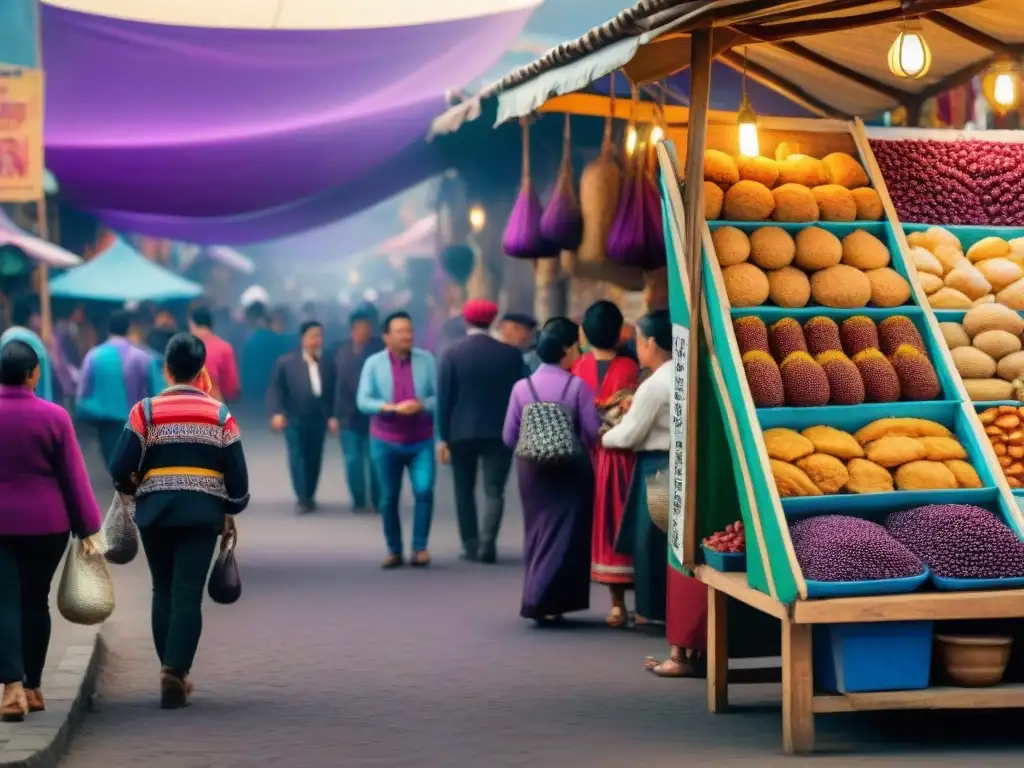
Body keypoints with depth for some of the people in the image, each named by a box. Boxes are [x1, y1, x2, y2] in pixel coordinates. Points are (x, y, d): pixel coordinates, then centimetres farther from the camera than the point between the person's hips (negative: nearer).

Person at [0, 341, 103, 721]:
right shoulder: (54, 416, -7)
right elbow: (74, 476, -4)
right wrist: (87, 529, 2)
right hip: (46, 522, 0)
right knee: (35, 601, 13)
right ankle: (33, 688, 20)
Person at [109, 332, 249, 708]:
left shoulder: (145, 411, -3)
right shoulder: (220, 415, 1)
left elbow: (121, 468, -8)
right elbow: (237, 471, 1)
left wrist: (129, 487, 14)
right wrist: (232, 511, 16)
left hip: (155, 512, 1)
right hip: (202, 513, -1)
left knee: (163, 591, 15)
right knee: (188, 594, -2)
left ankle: (173, 670, 18)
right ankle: (175, 670, -15)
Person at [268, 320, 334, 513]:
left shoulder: (326, 364, 5)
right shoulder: (286, 362, 0)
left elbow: (332, 393, 7)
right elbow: (275, 389, -2)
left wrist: (332, 415, 2)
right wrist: (277, 413, -13)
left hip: (318, 419, 2)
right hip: (295, 419, -2)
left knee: (314, 459, 6)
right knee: (297, 456, -9)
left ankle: (309, 497, 18)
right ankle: (302, 499, -11)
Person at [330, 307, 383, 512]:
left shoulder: (379, 349, -7)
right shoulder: (343, 352, 6)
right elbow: (336, 384, 6)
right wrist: (335, 415, 4)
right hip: (349, 415, 3)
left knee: (375, 460, 1)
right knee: (353, 460, 4)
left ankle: (378, 500, 12)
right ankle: (358, 500, 14)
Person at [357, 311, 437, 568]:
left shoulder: (426, 359, -2)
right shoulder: (373, 363, -3)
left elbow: (440, 396, -3)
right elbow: (363, 401, -9)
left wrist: (421, 406, -22)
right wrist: (392, 407, -23)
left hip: (421, 441, 0)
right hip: (386, 442, 0)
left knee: (424, 490, -15)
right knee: (389, 498, 6)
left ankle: (420, 547, -5)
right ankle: (394, 551, 18)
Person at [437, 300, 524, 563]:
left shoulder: (452, 354, -5)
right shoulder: (511, 354, -1)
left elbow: (444, 398, -6)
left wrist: (443, 437, -2)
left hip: (461, 433, 0)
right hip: (499, 432, 0)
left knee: (465, 490, 12)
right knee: (494, 490, 0)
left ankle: (471, 545, 11)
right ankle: (487, 544, -15)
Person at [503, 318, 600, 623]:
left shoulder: (522, 388, -3)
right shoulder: (578, 386, -11)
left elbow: (509, 437, 0)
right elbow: (593, 433, -12)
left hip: (533, 470, 3)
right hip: (571, 471, -3)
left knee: (539, 532, 16)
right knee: (565, 534, 3)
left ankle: (540, 599, 18)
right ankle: (543, 600, -7)